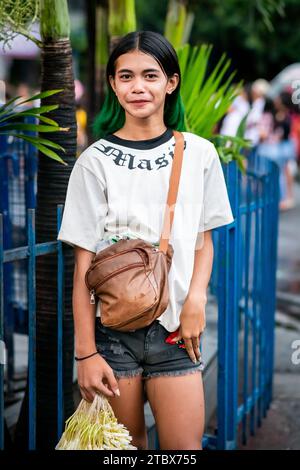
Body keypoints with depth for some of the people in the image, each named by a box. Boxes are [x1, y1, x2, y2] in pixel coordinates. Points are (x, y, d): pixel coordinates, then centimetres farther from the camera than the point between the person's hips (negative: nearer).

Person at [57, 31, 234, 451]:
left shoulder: (199, 154, 3)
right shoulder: (95, 161, -3)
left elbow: (204, 239, 10)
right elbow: (84, 263, -4)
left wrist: (196, 298, -9)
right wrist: (85, 352, -7)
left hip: (176, 328, 1)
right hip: (112, 329, -1)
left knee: (185, 447, 0)